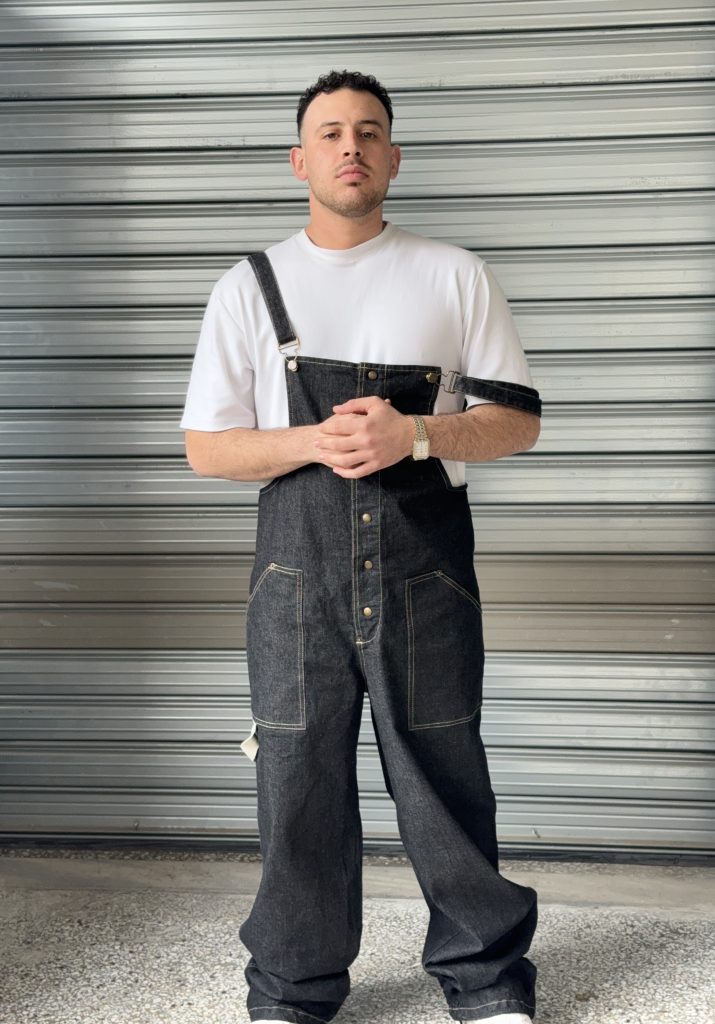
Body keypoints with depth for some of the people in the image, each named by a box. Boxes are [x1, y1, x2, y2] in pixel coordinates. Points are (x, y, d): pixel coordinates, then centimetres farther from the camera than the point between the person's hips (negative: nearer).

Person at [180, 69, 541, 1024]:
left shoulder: (455, 276, 8)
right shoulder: (249, 288, 10)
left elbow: (517, 418, 6)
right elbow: (206, 446, 6)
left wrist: (413, 434, -13)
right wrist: (316, 442, -11)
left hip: (425, 567, 0)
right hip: (299, 566, 1)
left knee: (445, 778, 3)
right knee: (298, 778, 5)